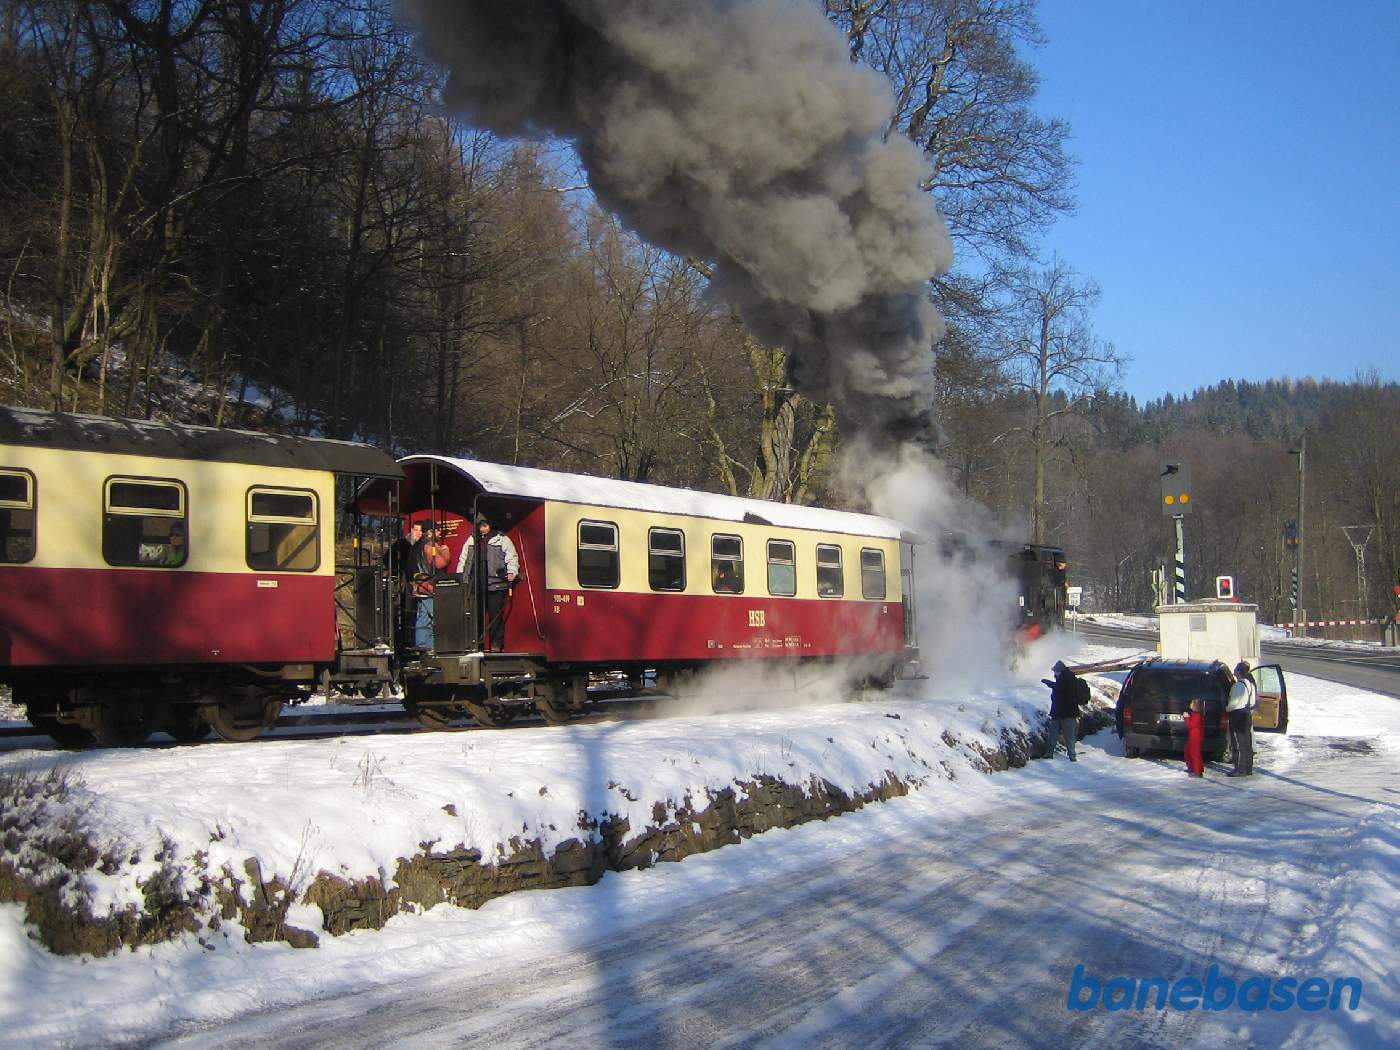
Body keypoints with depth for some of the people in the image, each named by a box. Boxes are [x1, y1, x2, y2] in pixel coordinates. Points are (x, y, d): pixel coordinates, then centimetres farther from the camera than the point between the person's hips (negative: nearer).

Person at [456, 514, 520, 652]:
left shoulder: (502, 540, 5)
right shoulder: (471, 540, 18)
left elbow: (512, 558, -1)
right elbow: (463, 559, 23)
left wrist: (512, 572, -15)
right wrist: (459, 576, 15)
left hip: (496, 585, -4)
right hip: (474, 585, 4)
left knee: (496, 615, -2)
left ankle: (496, 645, 4)